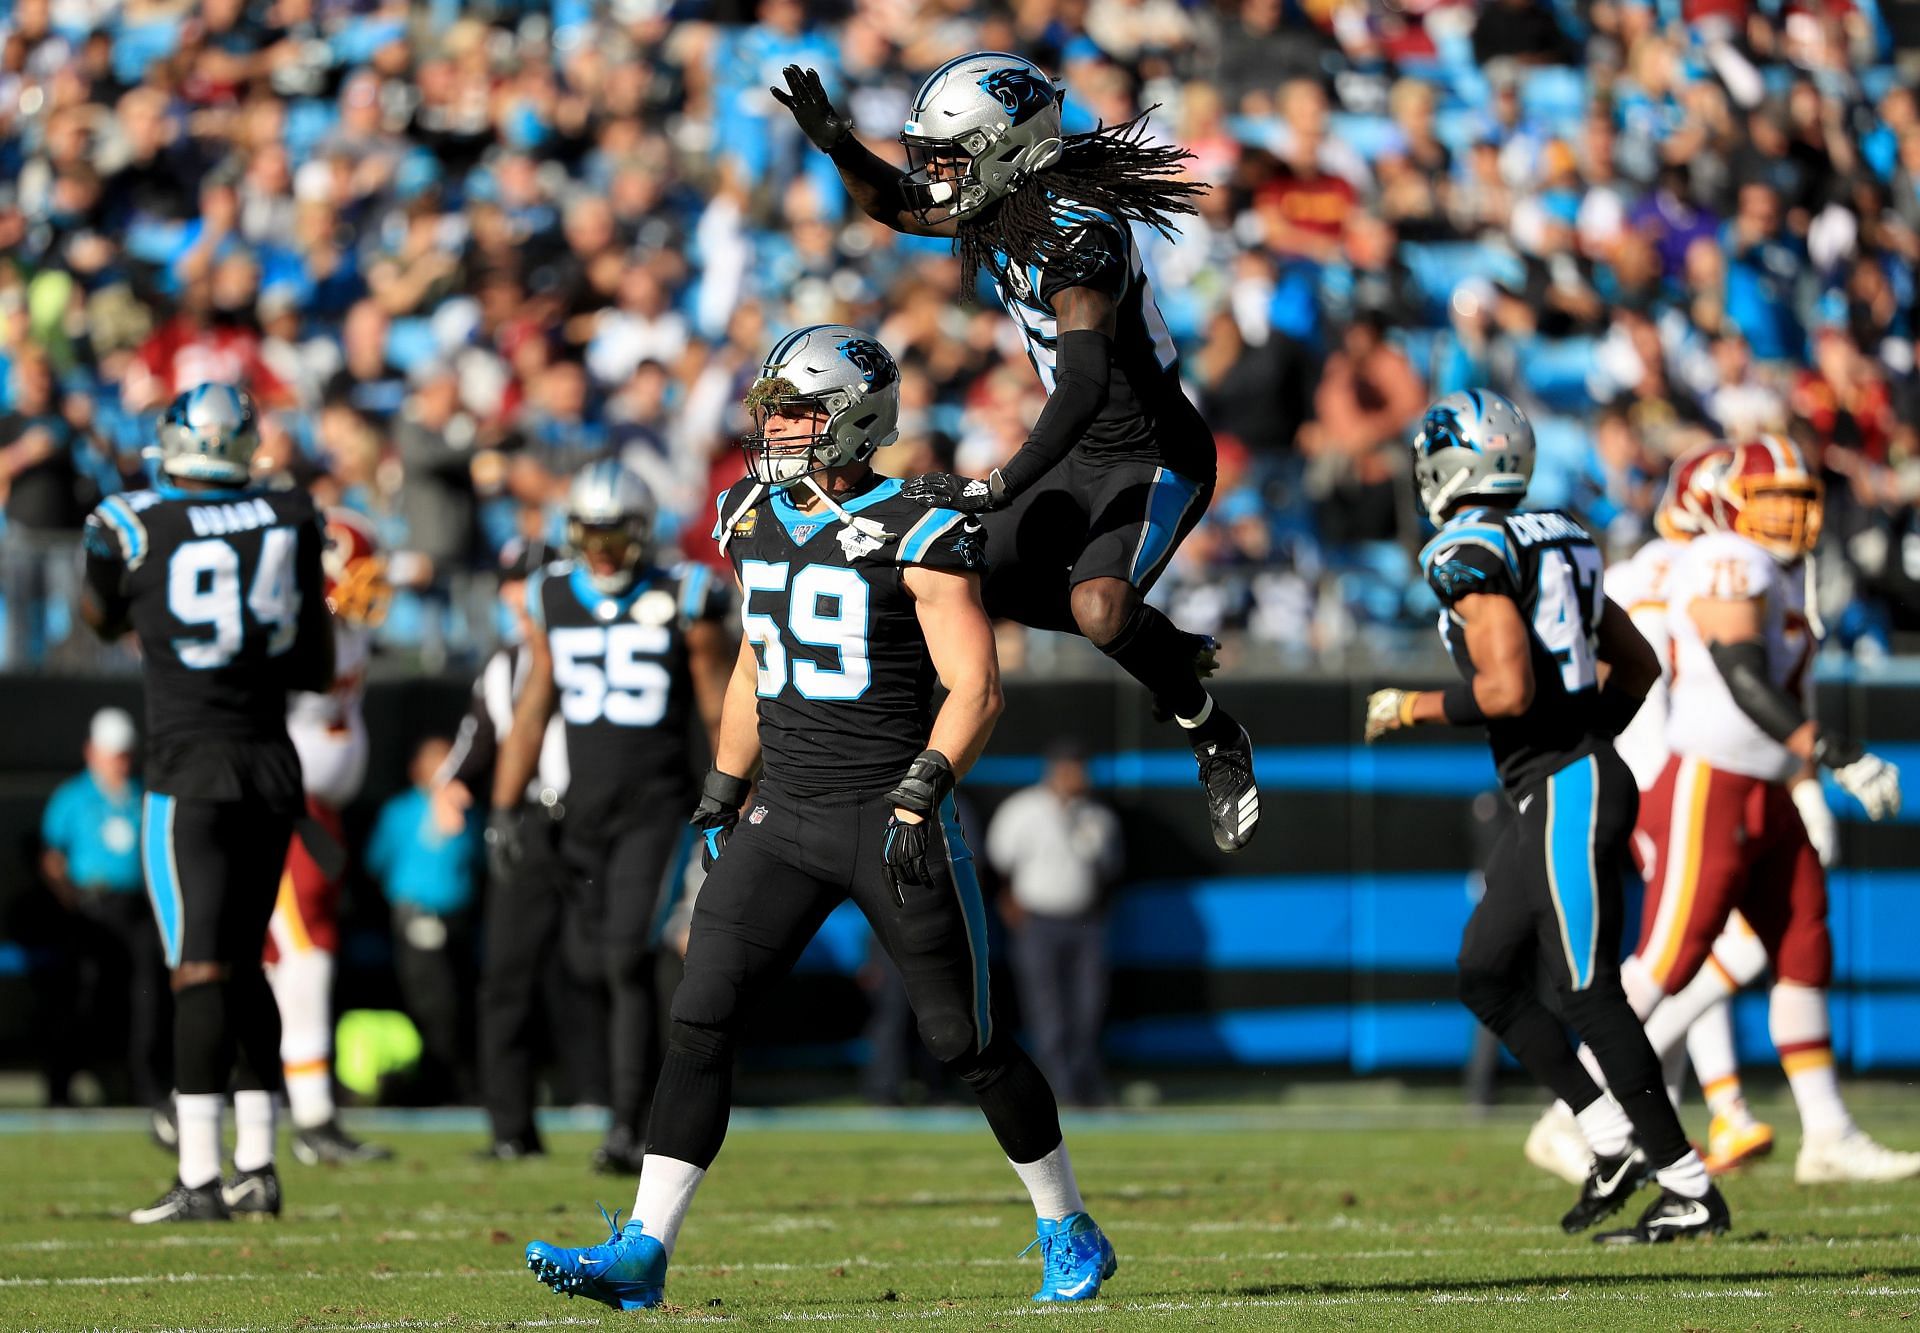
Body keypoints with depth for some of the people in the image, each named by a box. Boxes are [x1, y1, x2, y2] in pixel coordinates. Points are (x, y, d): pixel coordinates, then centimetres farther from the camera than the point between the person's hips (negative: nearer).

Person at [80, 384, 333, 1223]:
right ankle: (257, 1168, 15)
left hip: (192, 775, -4)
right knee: (242, 967, 14)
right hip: (273, 765, 4)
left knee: (201, 972, -9)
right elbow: (317, 671, 10)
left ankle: (201, 1178, -15)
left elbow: (102, 620, 16)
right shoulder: (290, 523, 3)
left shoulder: (133, 529, -8)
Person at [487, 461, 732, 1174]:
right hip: (586, 813, 5)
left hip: (656, 812, -5)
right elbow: (533, 710, 15)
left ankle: (627, 1129, -19)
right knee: (617, 972, 8)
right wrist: (504, 808, 11)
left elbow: (720, 714, 1)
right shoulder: (554, 599, 9)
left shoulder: (681, 601, -4)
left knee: (628, 961, -17)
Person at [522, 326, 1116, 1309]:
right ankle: (644, 1252, -7)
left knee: (963, 1039, 2)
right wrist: (721, 795, 20)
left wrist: (921, 794, -23)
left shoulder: (916, 536, -10)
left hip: (890, 820, -6)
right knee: (700, 1017, -6)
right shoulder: (755, 523, 11)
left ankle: (1069, 1235, 20)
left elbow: (975, 687, -13)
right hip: (785, 818, 6)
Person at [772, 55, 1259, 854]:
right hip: (1082, 456, 10)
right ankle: (1167, 649, 23)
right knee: (980, 580, 9)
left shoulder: (1077, 232, -29)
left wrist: (1000, 488, -47)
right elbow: (893, 205, 17)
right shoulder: (999, 206, -1)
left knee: (1098, 607, -30)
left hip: (1154, 461, -10)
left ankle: (1217, 744, -6)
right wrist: (836, 144, -4)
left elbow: (1085, 382, -41)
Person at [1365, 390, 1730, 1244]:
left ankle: (1690, 1193, -6)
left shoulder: (1471, 555, -12)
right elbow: (1638, 667, 22)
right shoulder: (1551, 546, 17)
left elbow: (1508, 690, -23)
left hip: (1565, 791, -10)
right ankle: (1616, 1143, 12)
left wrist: (1412, 710, -9)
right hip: (1550, 798, 10)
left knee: (1588, 994, -7)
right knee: (1487, 976, 14)